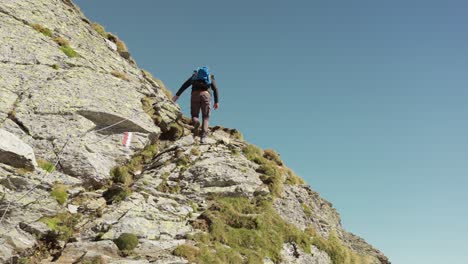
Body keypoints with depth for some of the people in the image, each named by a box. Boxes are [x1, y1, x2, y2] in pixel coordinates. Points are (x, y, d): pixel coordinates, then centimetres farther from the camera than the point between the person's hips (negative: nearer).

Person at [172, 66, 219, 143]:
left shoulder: (194, 76, 27)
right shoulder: (211, 77, 26)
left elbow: (185, 85, 12)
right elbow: (215, 89, 10)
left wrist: (177, 95, 4)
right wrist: (216, 102, 4)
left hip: (195, 94, 1)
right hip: (206, 94, 0)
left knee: (194, 115, 10)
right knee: (205, 117, 7)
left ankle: (196, 122, -28)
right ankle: (203, 136, -12)